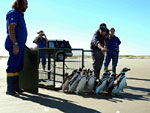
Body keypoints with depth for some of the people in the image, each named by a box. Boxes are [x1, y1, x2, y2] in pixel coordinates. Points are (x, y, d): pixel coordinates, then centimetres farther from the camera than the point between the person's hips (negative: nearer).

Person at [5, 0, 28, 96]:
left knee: (19, 66, 10)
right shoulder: (13, 13, -7)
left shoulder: (20, 14, 22)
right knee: (13, 66, -9)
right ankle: (10, 89, -5)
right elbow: (11, 29, -17)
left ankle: (15, 87, 17)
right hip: (15, 45, -10)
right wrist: (15, 44, -24)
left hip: (20, 45, 10)